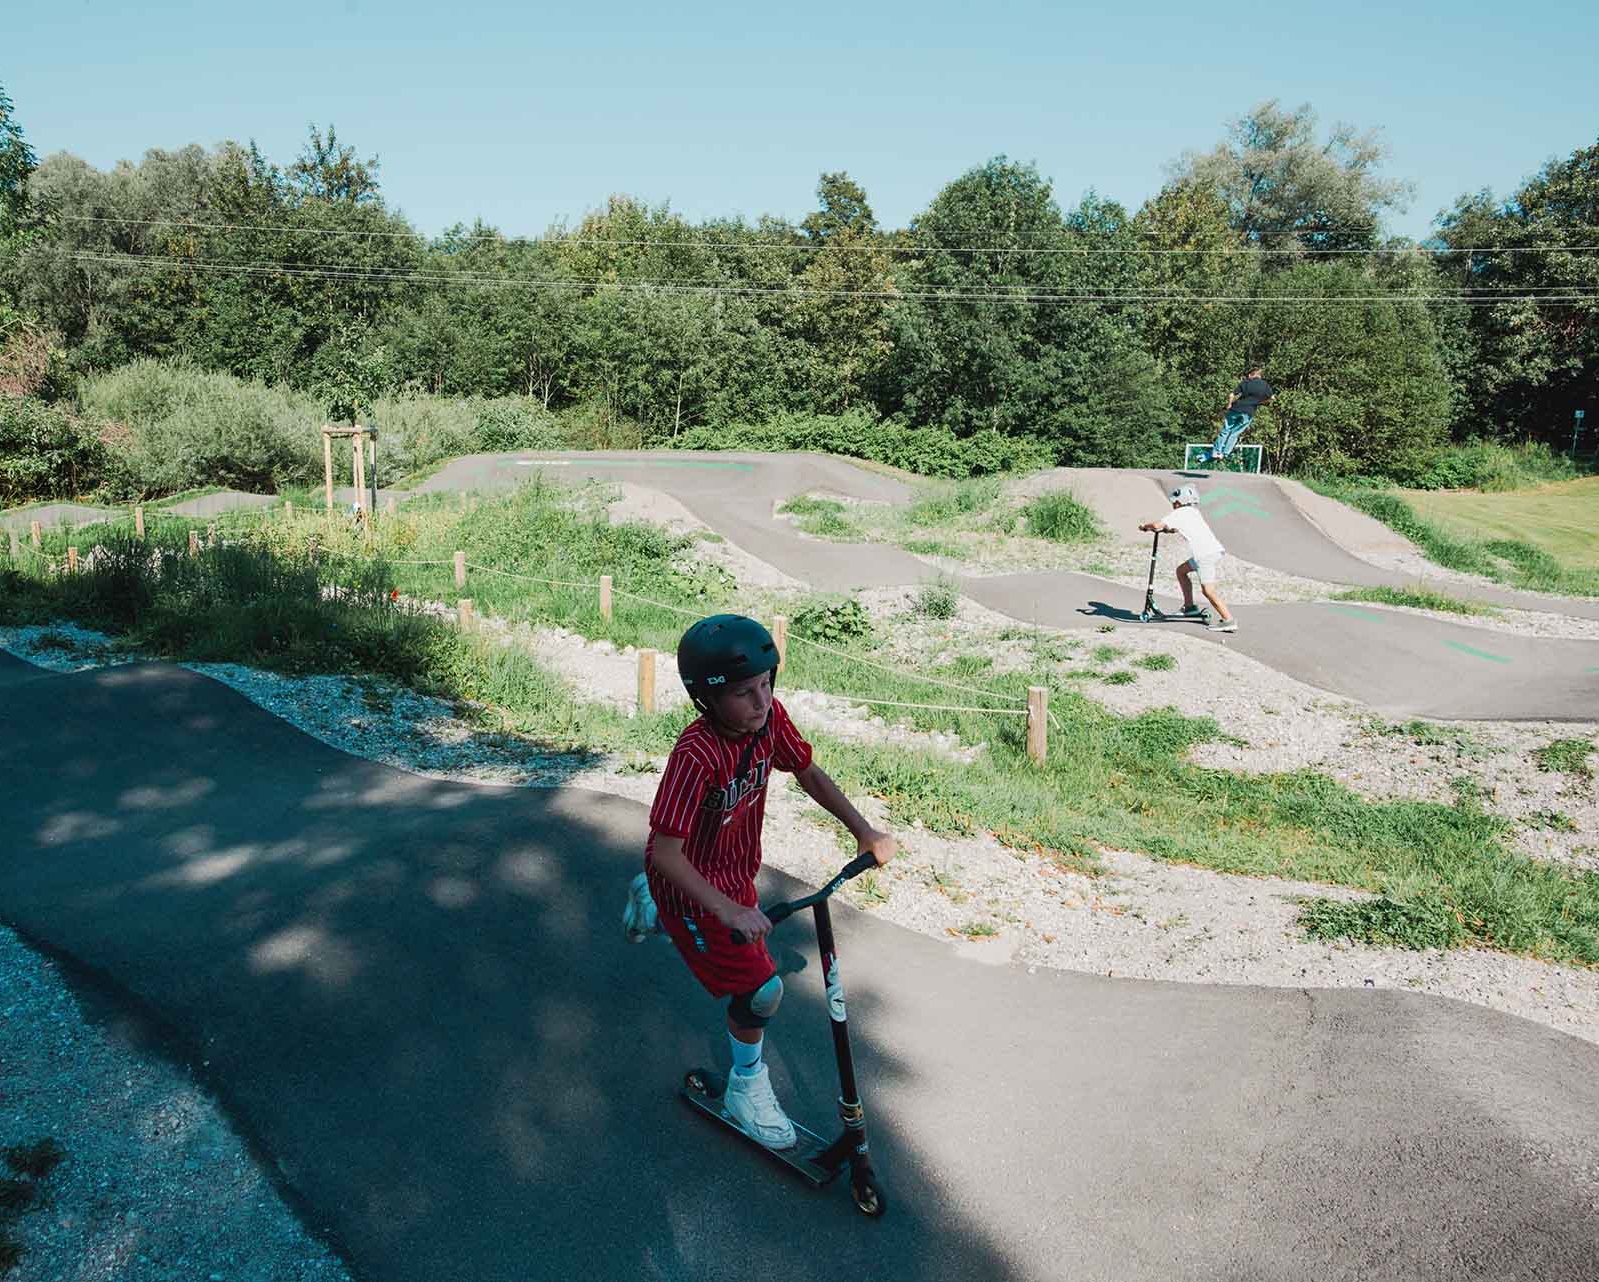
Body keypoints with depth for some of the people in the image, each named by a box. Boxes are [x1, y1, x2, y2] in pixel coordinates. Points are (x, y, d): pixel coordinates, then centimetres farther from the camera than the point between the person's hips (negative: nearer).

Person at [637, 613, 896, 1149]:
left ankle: (652, 912, 57)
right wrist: (728, 910, -42)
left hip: (735, 871, 7)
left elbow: (808, 774, -1)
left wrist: (864, 830, -8)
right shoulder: (697, 754, -37)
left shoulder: (770, 717, -17)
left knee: (747, 953, 31)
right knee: (761, 989, -9)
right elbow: (666, 852, -36)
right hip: (690, 882, -7)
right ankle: (747, 1090, 18)